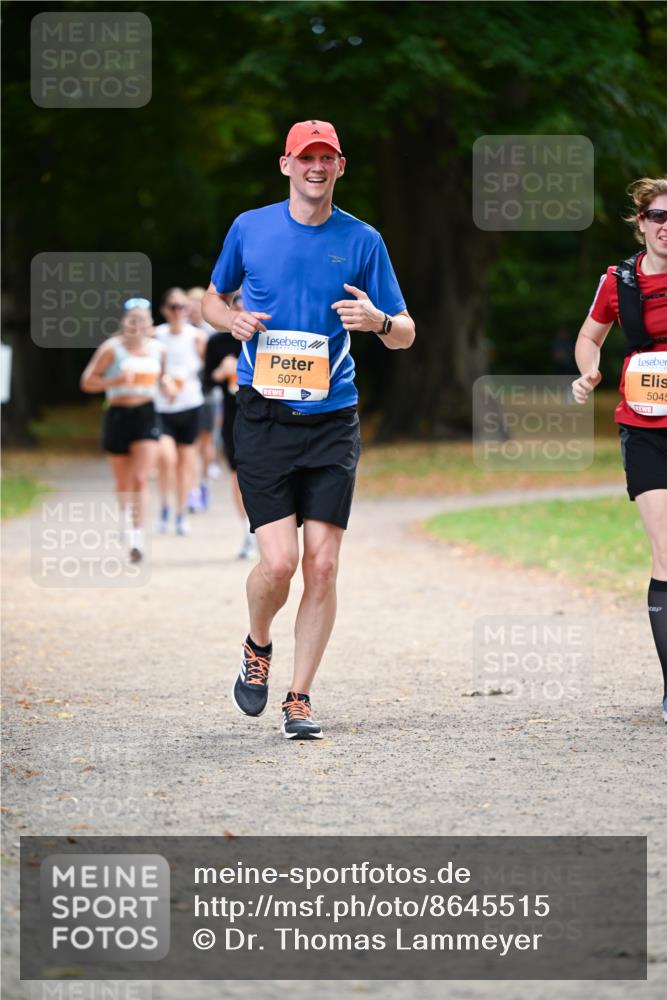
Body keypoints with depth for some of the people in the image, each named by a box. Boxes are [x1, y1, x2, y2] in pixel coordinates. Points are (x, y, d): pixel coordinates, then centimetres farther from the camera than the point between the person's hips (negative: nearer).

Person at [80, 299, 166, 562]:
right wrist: (117, 381, -20)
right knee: (123, 483, 11)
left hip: (146, 415, 1)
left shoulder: (158, 350, 5)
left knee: (140, 479, -13)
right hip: (118, 415, -1)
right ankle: (128, 525, 36)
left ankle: (138, 538, -17)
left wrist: (167, 386, 1)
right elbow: (87, 382, -5)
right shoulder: (112, 349, -6)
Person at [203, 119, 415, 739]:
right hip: (264, 416, -1)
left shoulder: (362, 241, 5)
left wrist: (378, 320, -15)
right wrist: (232, 320, -4)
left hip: (332, 420, 1)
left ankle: (298, 699, 8)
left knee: (322, 565, -5)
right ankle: (257, 648, 21)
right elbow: (212, 299, 20)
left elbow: (404, 335, 9)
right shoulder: (249, 229, 5)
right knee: (279, 560, -11)